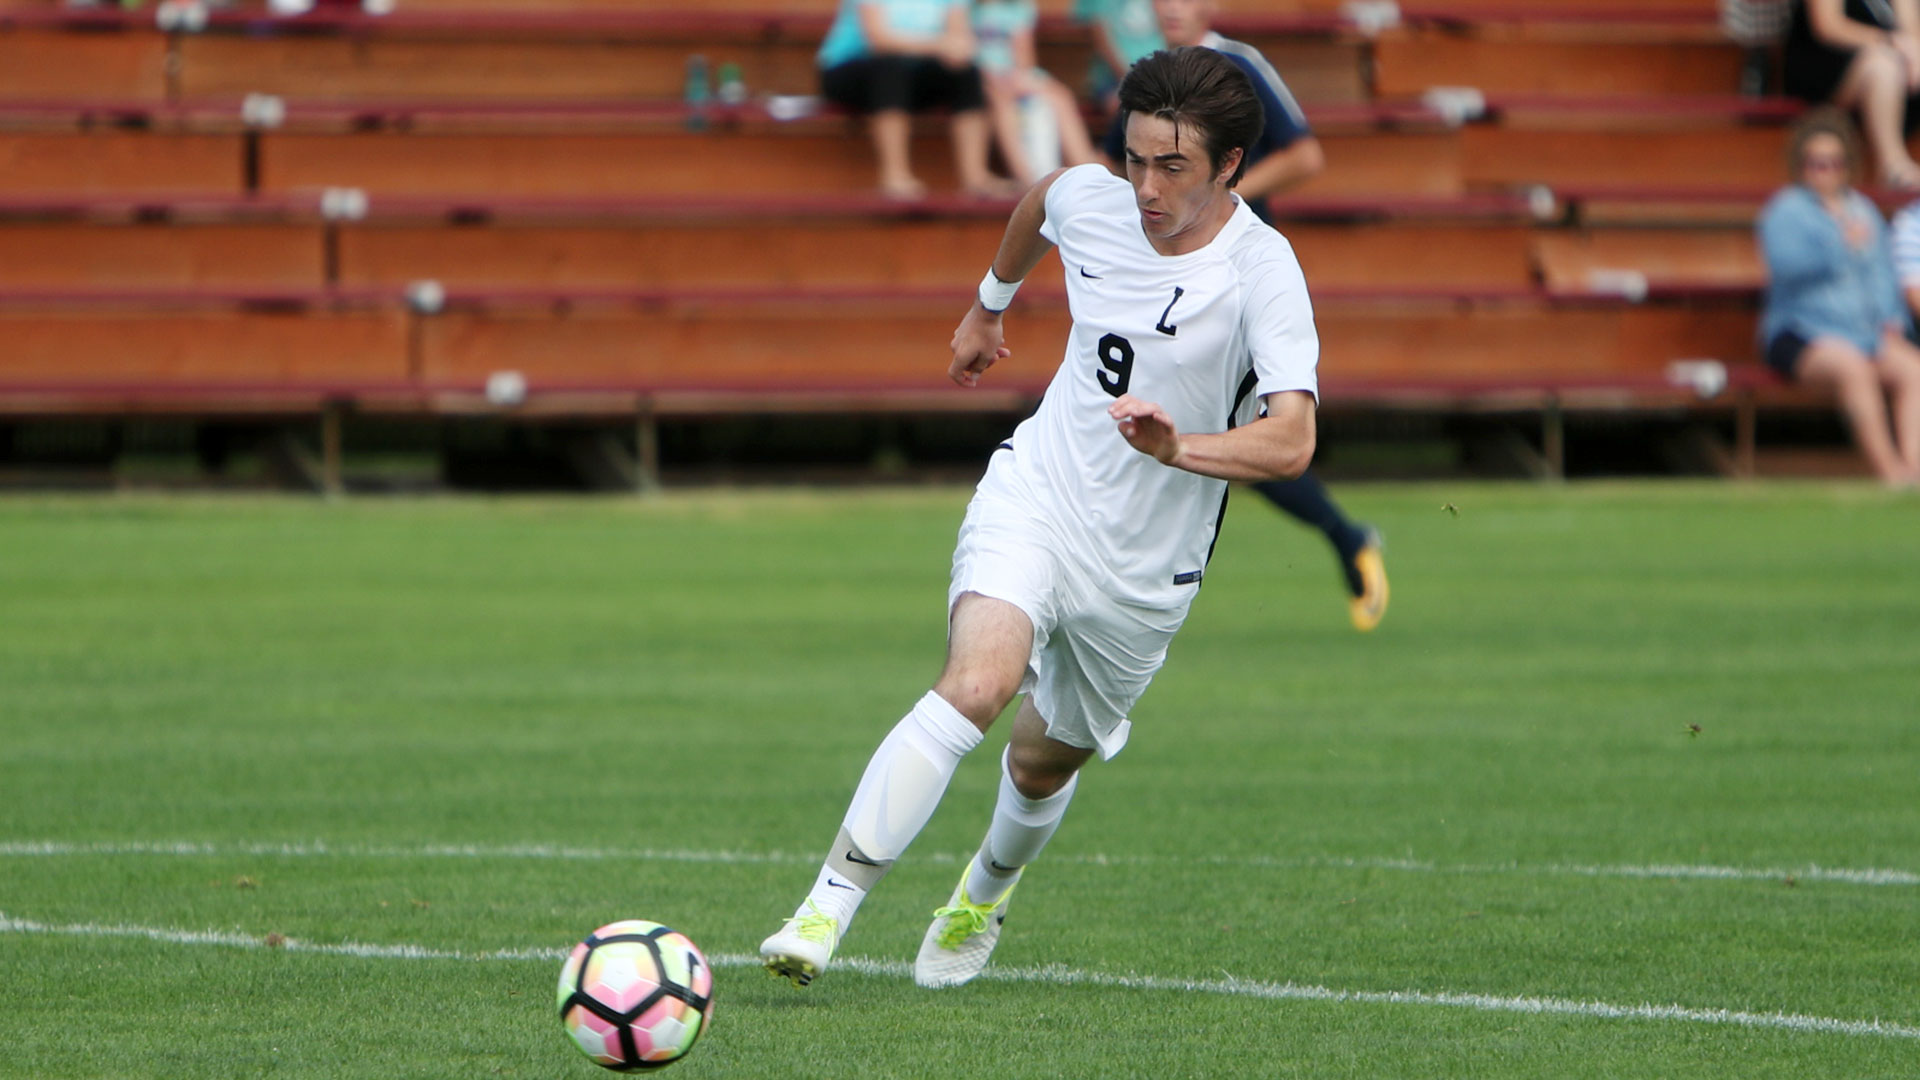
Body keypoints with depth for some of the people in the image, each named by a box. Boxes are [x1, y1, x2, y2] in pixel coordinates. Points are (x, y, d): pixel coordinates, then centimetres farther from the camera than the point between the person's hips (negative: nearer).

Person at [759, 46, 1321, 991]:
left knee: (1042, 762, 15)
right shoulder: (1091, 201, -7)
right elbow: (1039, 200, 21)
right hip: (1034, 498, 1)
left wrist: (1179, 448, -50)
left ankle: (985, 893, 51)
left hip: (1143, 571, -1)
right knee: (976, 683, -26)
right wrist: (989, 306, 34)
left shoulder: (1263, 273, -21)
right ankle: (826, 910, -27)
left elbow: (1290, 442, -33)